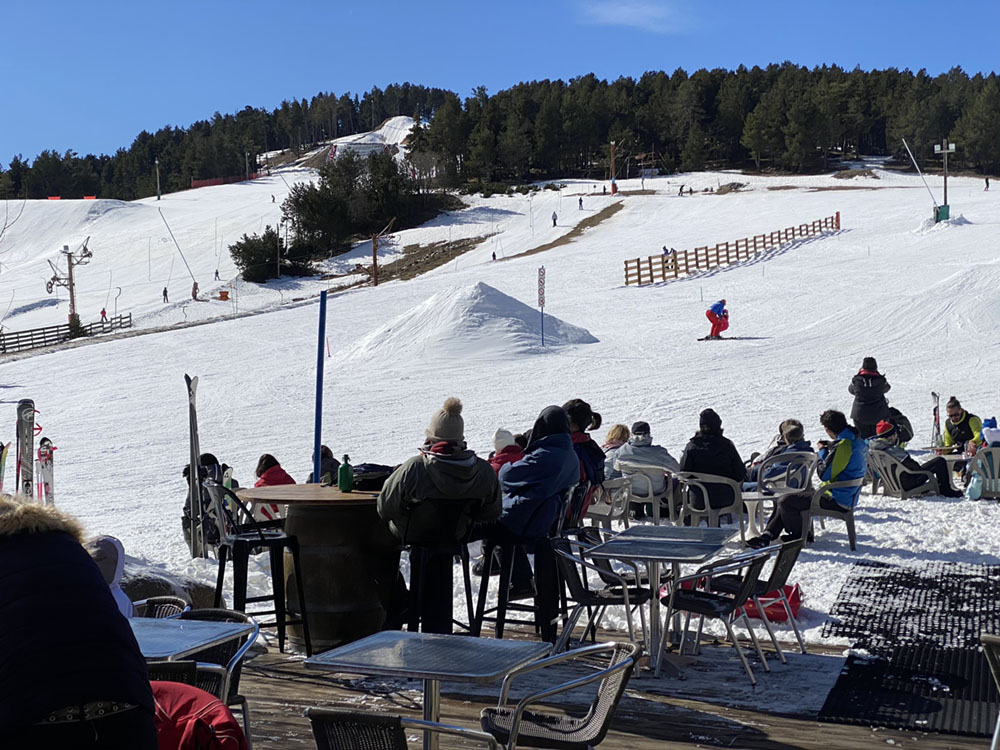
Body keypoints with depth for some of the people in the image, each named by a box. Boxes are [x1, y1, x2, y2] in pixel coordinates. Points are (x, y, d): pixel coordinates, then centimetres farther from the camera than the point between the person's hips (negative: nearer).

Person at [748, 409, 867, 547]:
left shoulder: (843, 446, -25)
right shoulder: (858, 440, 7)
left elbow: (824, 474, -20)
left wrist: (823, 451, -5)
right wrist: (831, 447, 10)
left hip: (836, 501, -11)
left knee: (785, 501, -12)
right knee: (786, 498, 13)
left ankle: (800, 536, 8)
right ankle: (767, 535, 8)